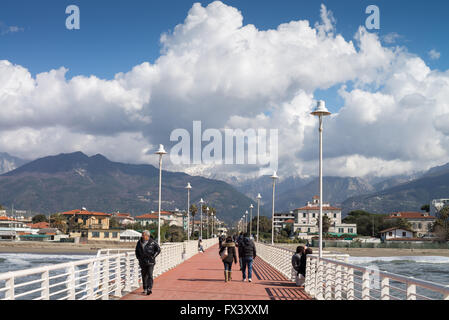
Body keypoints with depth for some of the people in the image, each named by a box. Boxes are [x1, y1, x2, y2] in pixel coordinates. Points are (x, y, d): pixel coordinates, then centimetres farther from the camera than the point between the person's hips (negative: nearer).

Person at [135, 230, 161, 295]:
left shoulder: (152, 242, -7)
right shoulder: (139, 242, 5)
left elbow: (158, 249, -1)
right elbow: (137, 250, 20)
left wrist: (153, 256, -8)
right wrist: (138, 257, 8)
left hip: (150, 262, -4)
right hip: (142, 262, 4)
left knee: (150, 275, -11)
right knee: (144, 276, 9)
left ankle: (149, 289, -14)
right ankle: (145, 289, 19)